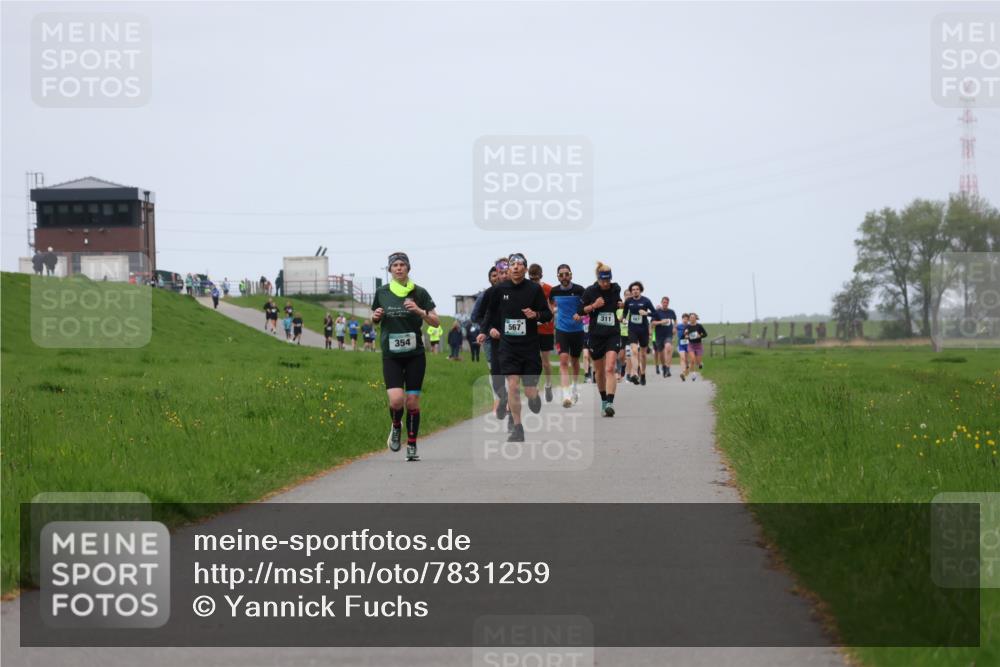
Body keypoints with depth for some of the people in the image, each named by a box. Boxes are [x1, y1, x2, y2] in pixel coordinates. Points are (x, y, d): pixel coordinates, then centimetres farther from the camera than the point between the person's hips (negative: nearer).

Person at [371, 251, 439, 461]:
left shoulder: (419, 293, -1)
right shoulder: (382, 292, 4)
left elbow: (436, 322, -1)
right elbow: (374, 319, 18)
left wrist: (419, 311, -18)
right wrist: (375, 316, -5)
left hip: (415, 354, 0)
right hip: (391, 355, 0)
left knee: (413, 401, 0)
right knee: (396, 399, -16)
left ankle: (412, 445, 13)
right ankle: (396, 427, 16)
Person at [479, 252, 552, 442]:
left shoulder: (534, 289, -6)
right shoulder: (499, 289, 0)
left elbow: (548, 314, -1)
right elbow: (491, 311, 19)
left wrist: (536, 315, -20)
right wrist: (491, 327, 6)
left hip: (530, 346, -1)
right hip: (508, 346, 1)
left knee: (530, 391, 2)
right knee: (513, 386, -12)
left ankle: (534, 396, 42)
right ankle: (517, 428, -2)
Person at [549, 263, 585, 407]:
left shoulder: (579, 290, -9)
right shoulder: (554, 291, -1)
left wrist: (580, 314, -21)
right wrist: (555, 309, 4)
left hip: (577, 330, 0)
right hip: (561, 329, 0)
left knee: (574, 361, 16)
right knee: (564, 360, -15)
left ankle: (574, 387, 42)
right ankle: (566, 395, -24)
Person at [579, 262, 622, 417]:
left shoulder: (616, 289, 3)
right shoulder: (590, 291, -5)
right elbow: (580, 310, -1)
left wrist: (620, 305, 3)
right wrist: (593, 306, -16)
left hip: (613, 334, 0)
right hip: (596, 335, 0)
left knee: (610, 369, -16)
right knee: (599, 371, 11)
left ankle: (609, 403, -25)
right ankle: (603, 400, 31)